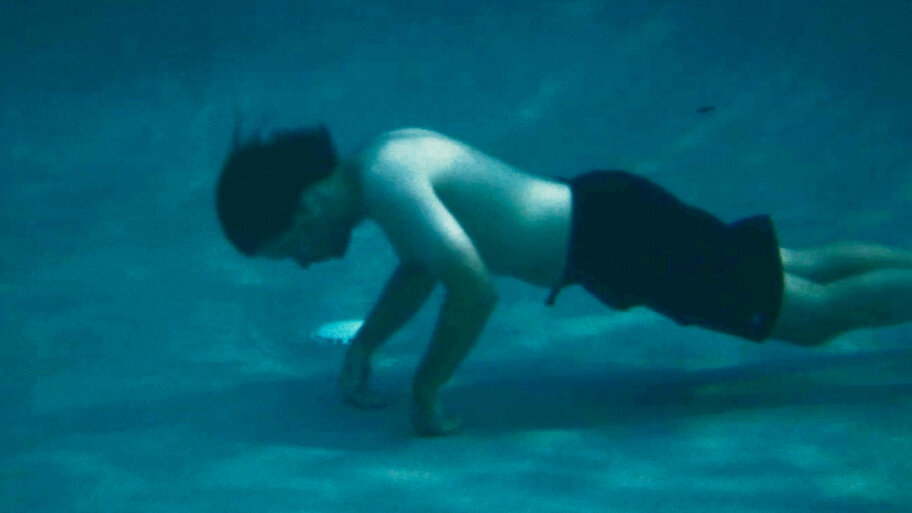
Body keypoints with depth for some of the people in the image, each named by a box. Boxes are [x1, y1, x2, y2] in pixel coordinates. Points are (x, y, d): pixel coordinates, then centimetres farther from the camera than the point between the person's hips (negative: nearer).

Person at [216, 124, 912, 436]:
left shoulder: (387, 181, -22)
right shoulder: (386, 154, 8)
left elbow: (475, 287, -32)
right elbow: (421, 266, 25)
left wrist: (427, 389, -20)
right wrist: (363, 346, 18)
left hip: (617, 234, -9)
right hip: (603, 210, 9)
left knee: (819, 313, -3)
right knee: (800, 272, 21)